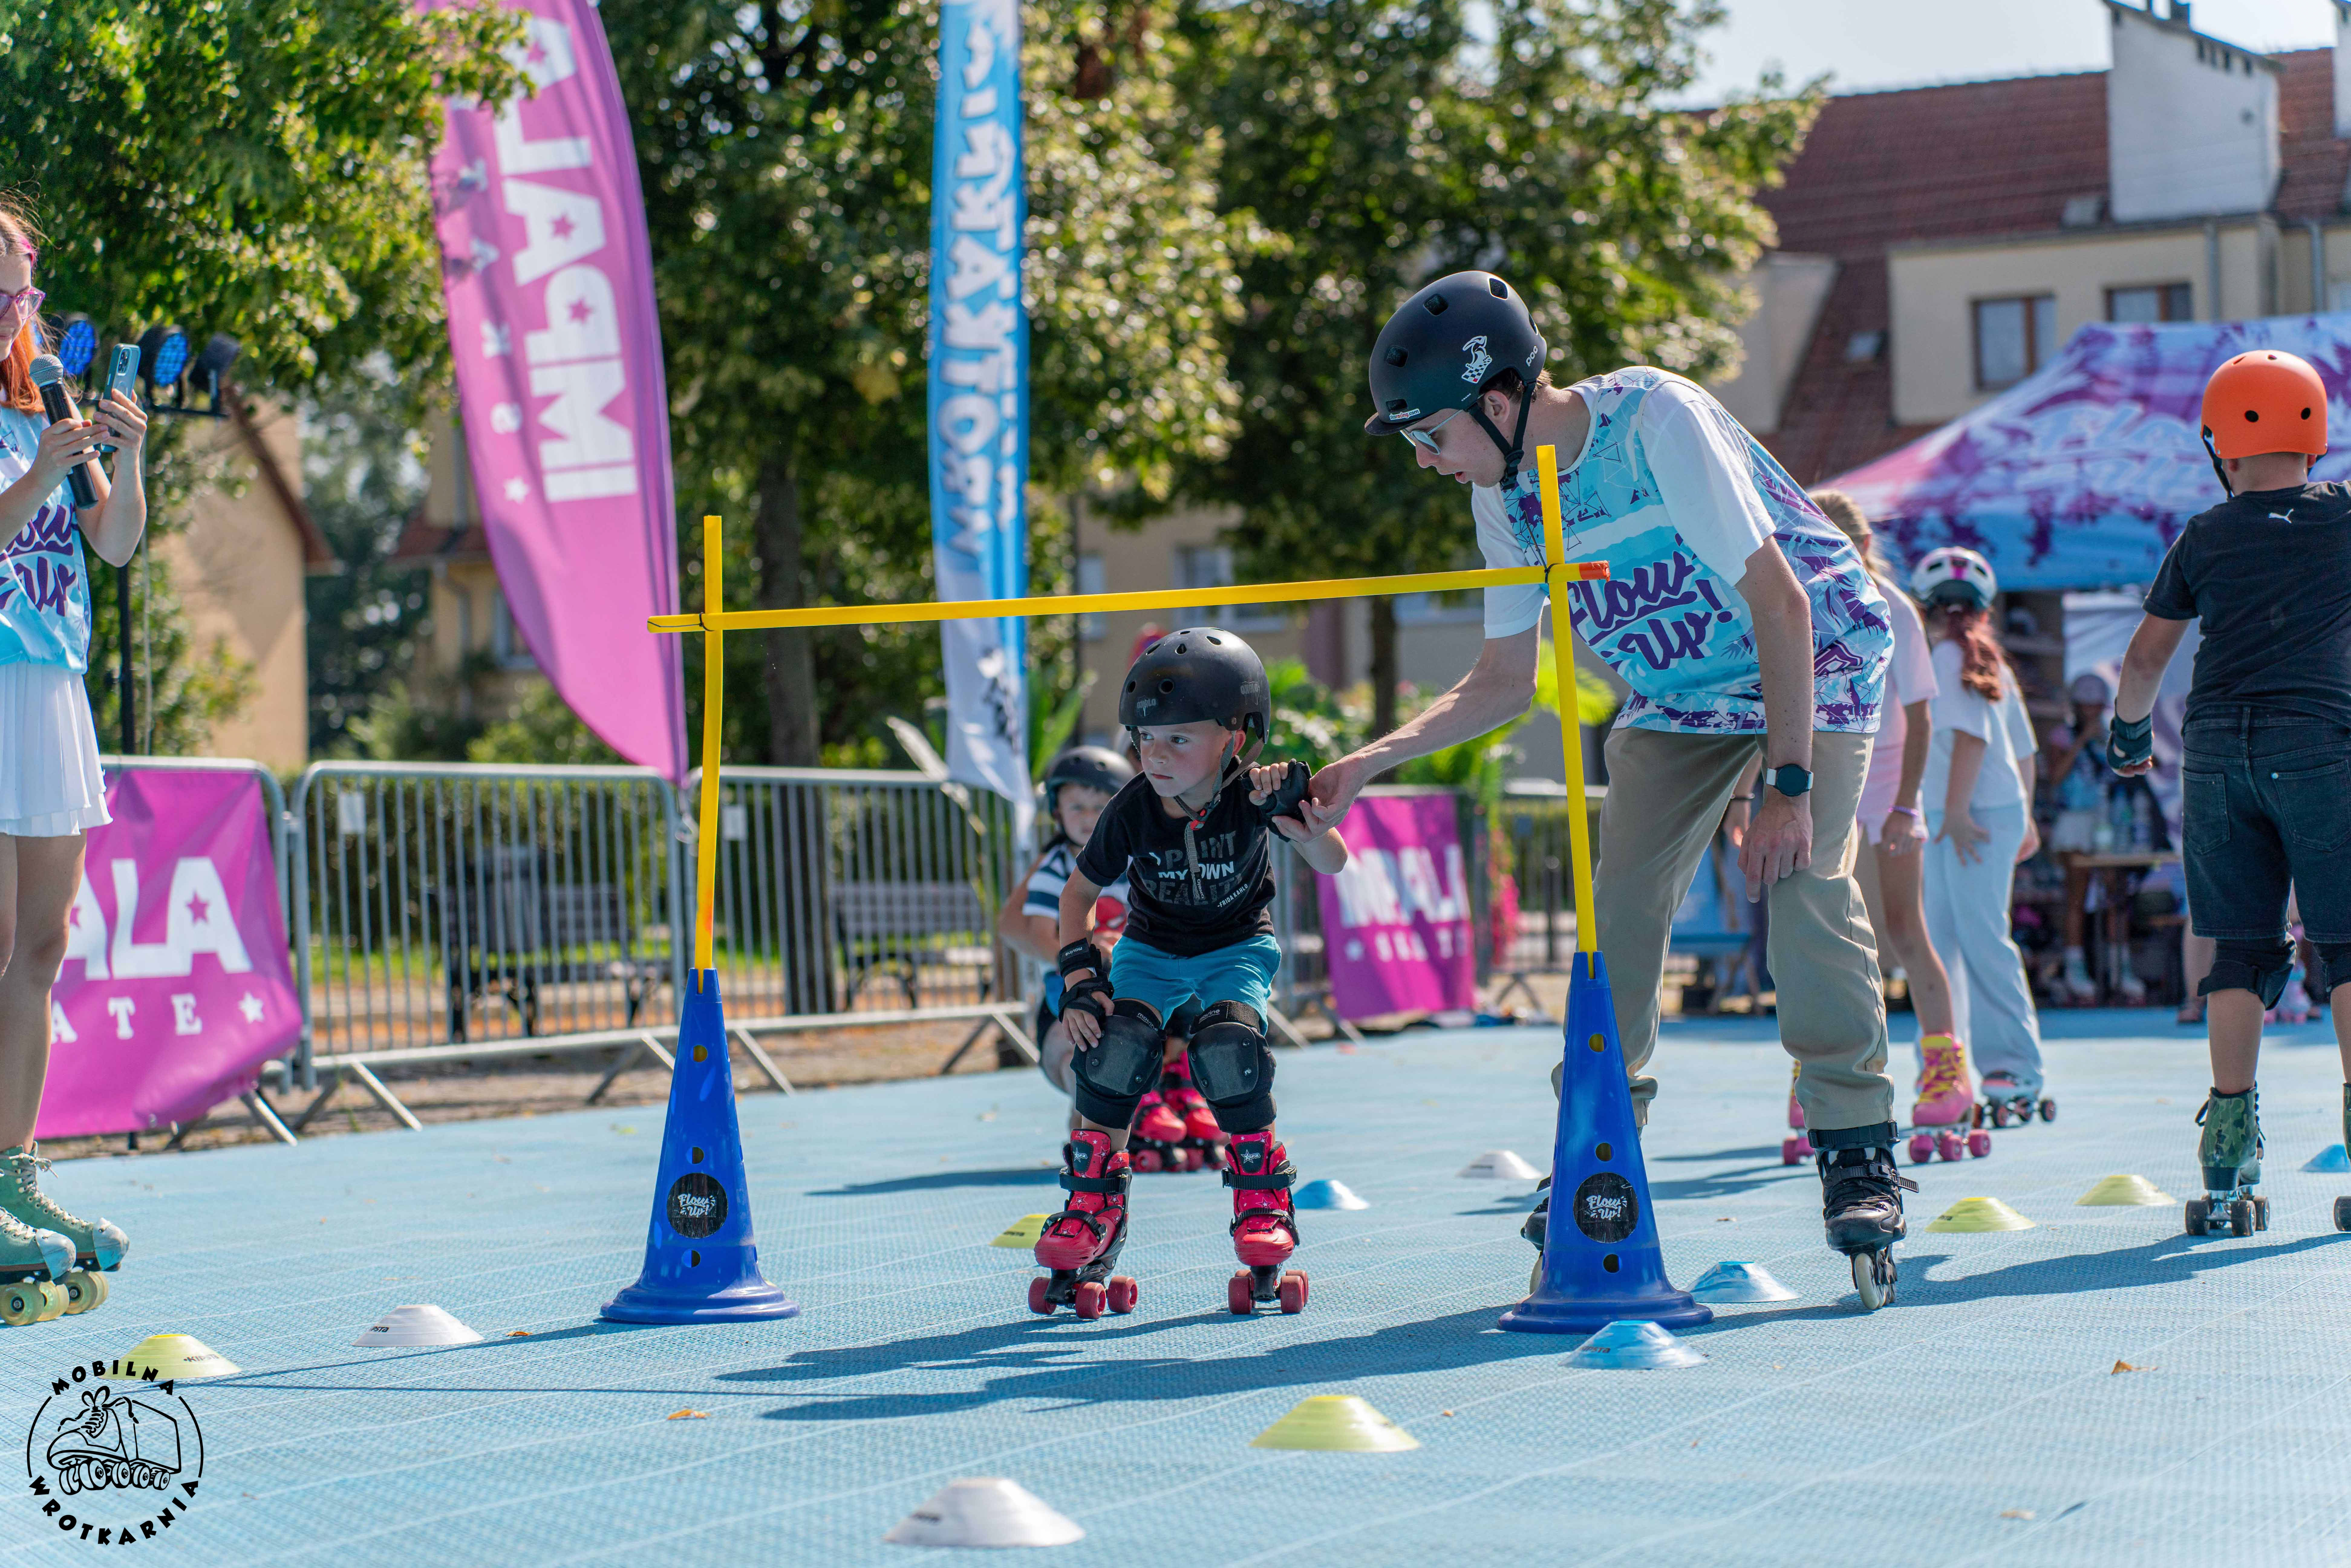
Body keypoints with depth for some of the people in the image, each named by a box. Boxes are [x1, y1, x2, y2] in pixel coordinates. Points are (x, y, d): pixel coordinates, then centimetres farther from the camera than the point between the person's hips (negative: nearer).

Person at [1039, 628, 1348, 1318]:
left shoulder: (1251, 795, -24)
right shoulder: (1133, 811, -20)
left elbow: (1333, 865, -26)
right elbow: (1079, 891, -5)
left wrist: (1297, 816, -46)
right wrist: (1079, 973, -16)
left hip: (1238, 945, -1)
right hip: (1152, 949, 1)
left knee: (1228, 1048, -28)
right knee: (1116, 1043, -24)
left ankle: (1264, 1202, -6)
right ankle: (1094, 1208, -9)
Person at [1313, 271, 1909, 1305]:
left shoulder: (1655, 422, -29)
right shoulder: (1505, 493, -8)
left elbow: (1780, 604, -27)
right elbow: (1504, 683, 3)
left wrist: (1789, 786, -28)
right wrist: (1370, 762, -9)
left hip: (1813, 662, -6)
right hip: (1679, 695, 6)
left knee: (1805, 881, -21)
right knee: (1621, 902, -7)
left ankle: (1859, 1155, -11)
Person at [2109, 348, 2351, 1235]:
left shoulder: (2203, 538, 11)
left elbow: (2145, 658, 21)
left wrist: (2128, 730, 36)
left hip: (2217, 749, 2)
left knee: (2241, 952, 6)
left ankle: (2228, 1162, 1)